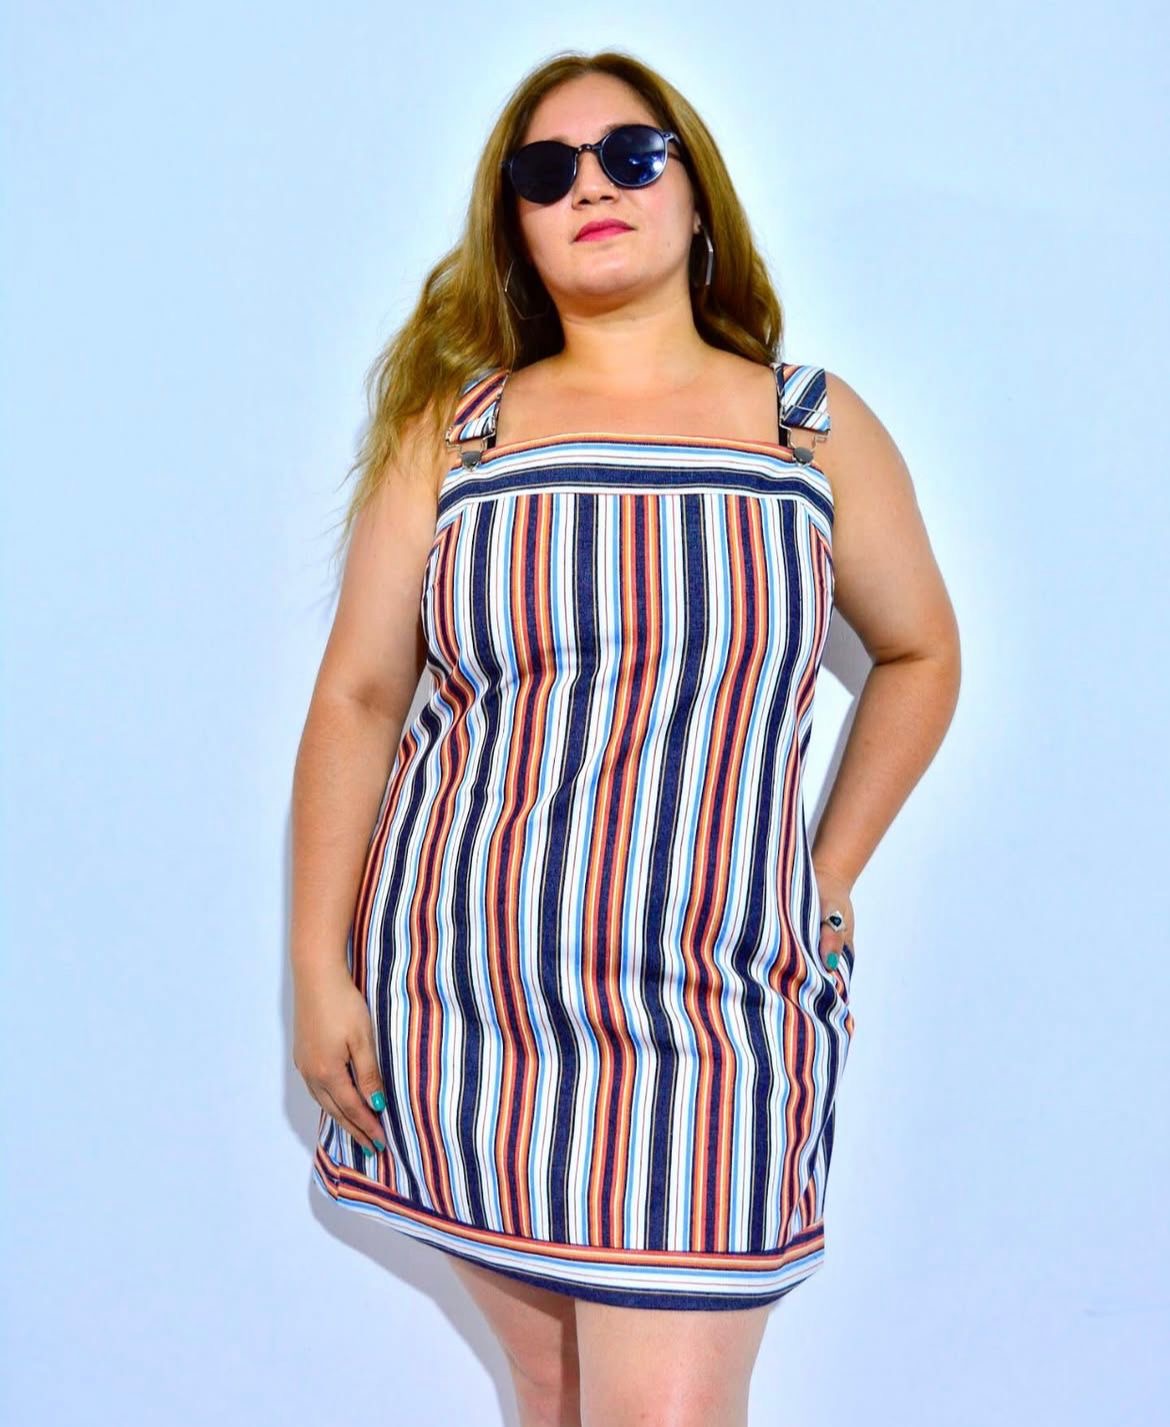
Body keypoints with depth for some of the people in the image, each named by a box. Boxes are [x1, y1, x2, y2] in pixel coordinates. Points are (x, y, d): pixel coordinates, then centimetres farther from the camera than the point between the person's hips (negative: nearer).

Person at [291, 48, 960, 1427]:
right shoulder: (453, 429, 5)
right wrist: (317, 971, 0)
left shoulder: (818, 427, 4)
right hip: (459, 1000, 2)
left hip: (701, 1016, -1)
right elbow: (356, 699, 4)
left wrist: (829, 880, 9)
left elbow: (920, 654, 16)